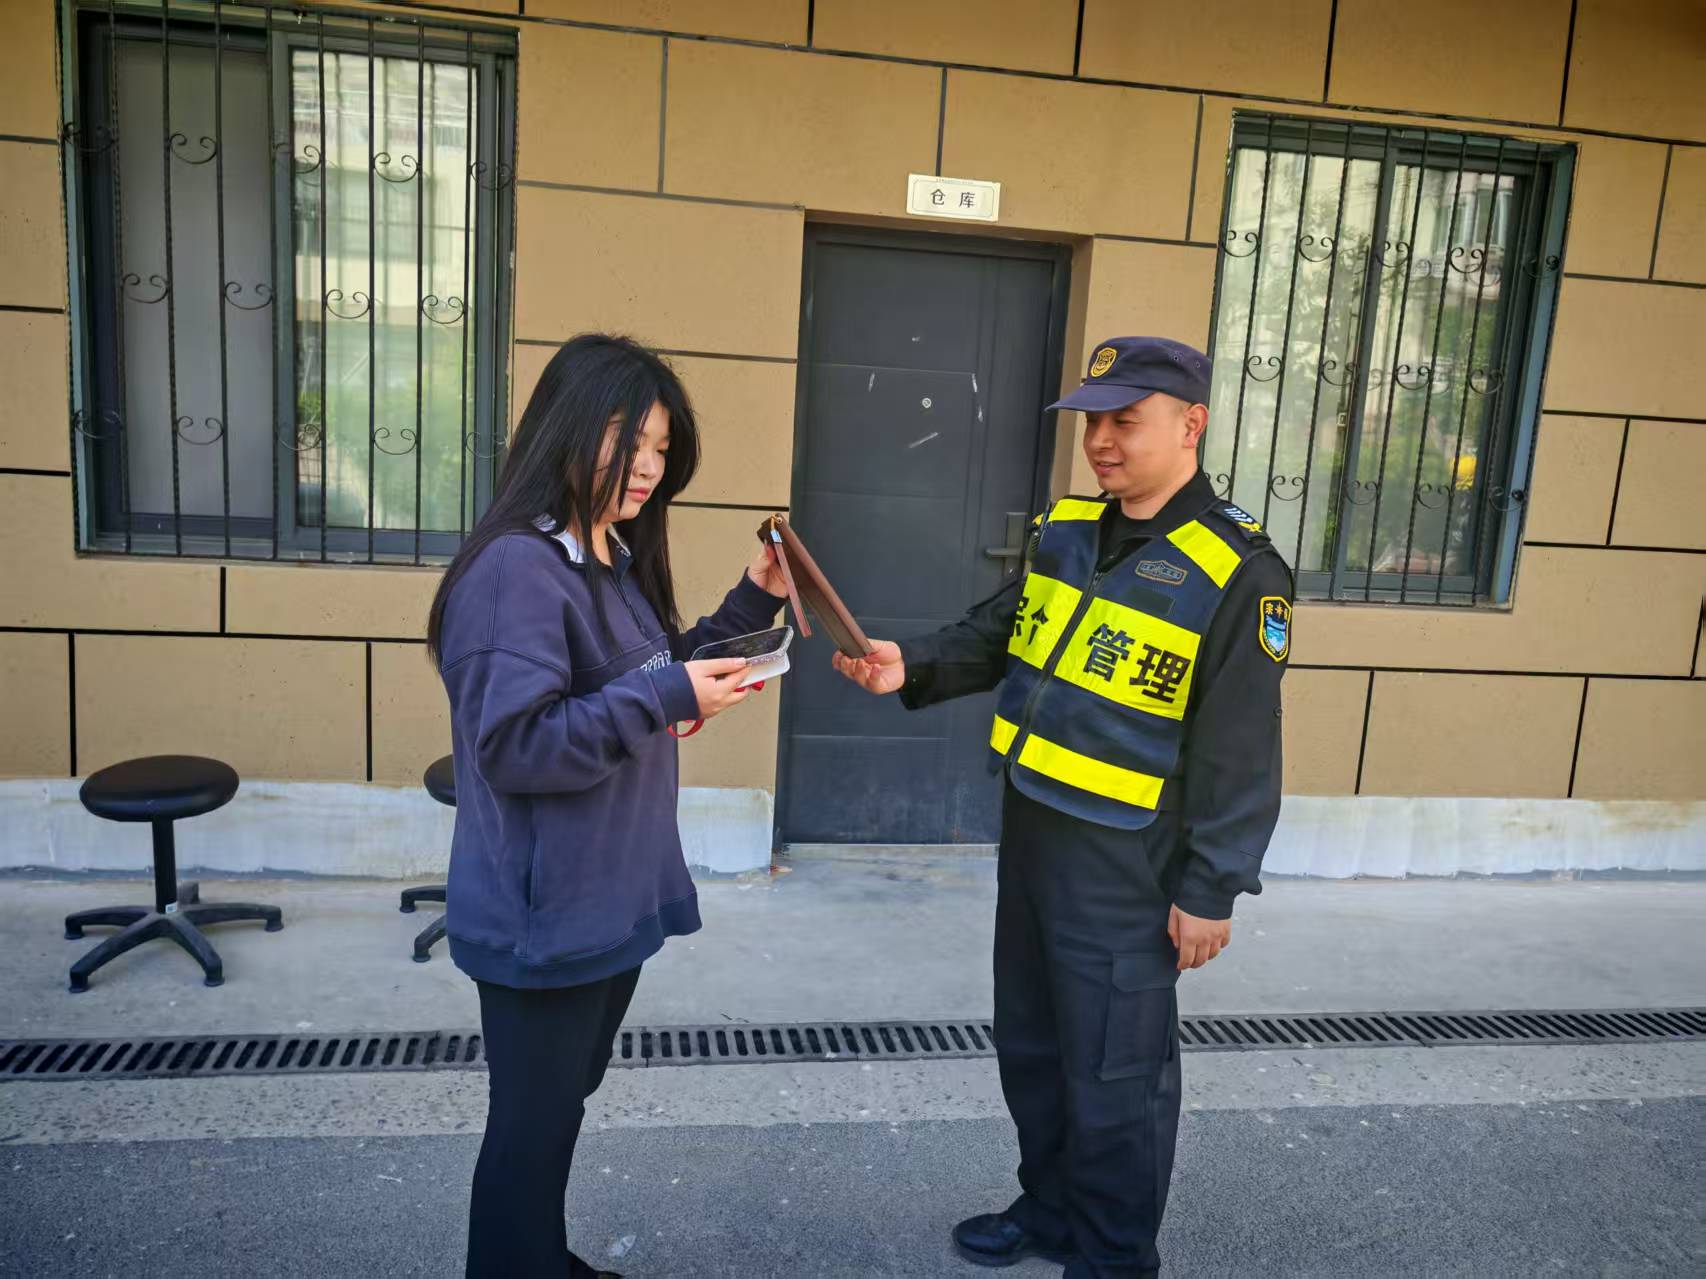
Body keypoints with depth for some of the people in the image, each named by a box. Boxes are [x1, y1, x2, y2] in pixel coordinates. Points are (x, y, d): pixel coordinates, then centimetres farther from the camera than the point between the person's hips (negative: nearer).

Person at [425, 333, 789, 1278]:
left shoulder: (617, 561, 8)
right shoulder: (518, 567, -22)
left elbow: (645, 689, 15)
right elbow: (512, 744, -26)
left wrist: (750, 605, 5)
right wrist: (666, 695, -30)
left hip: (610, 901, 9)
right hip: (544, 916, -9)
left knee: (561, 1105, 25)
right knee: (533, 1123, 9)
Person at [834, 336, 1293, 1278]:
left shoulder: (1236, 573, -16)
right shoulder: (1062, 530, 4)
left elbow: (1239, 758, -15)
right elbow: (994, 636, 13)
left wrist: (1210, 890, -14)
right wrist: (911, 667, -6)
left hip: (1124, 872, -7)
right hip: (1028, 839, 7)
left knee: (1113, 1077, 9)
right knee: (1029, 1044, 22)